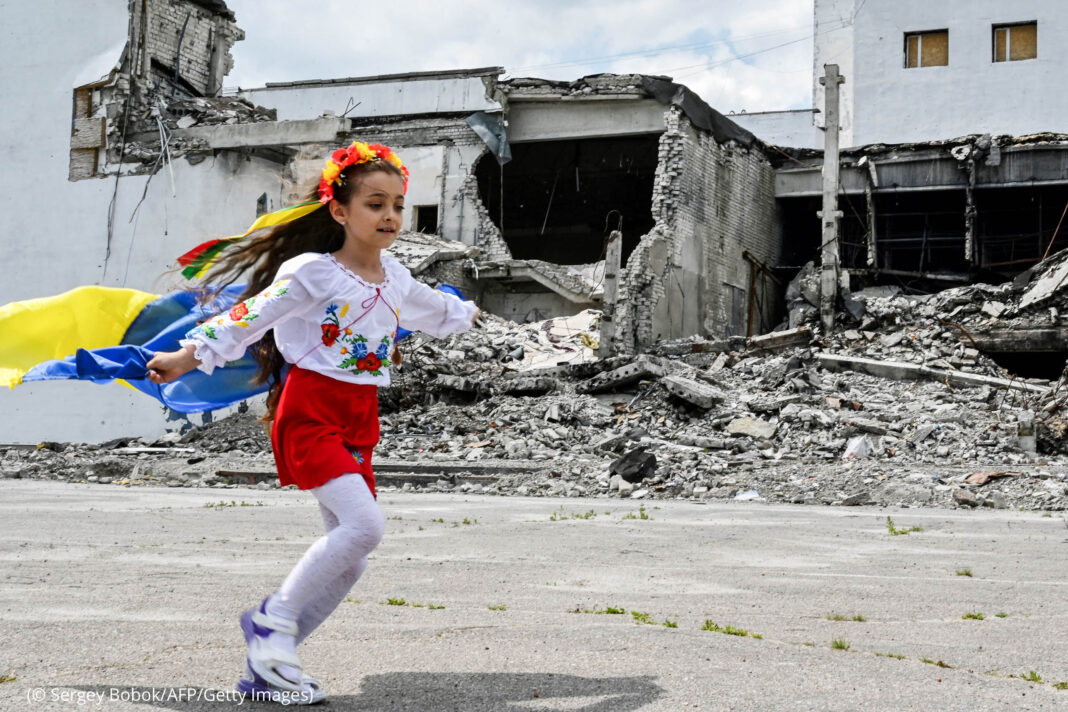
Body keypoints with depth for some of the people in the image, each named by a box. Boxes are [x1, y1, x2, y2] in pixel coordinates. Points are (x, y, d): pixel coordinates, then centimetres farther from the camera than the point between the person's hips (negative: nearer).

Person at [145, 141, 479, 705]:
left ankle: (266, 665, 13)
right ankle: (275, 617, -7)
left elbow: (432, 310, 34)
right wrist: (191, 355, -24)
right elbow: (251, 316, -15)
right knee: (364, 524, -25)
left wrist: (465, 313, 51)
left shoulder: (394, 279, 12)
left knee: (350, 557, 3)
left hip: (359, 422, 8)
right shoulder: (313, 272, -11)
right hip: (309, 412, -7)